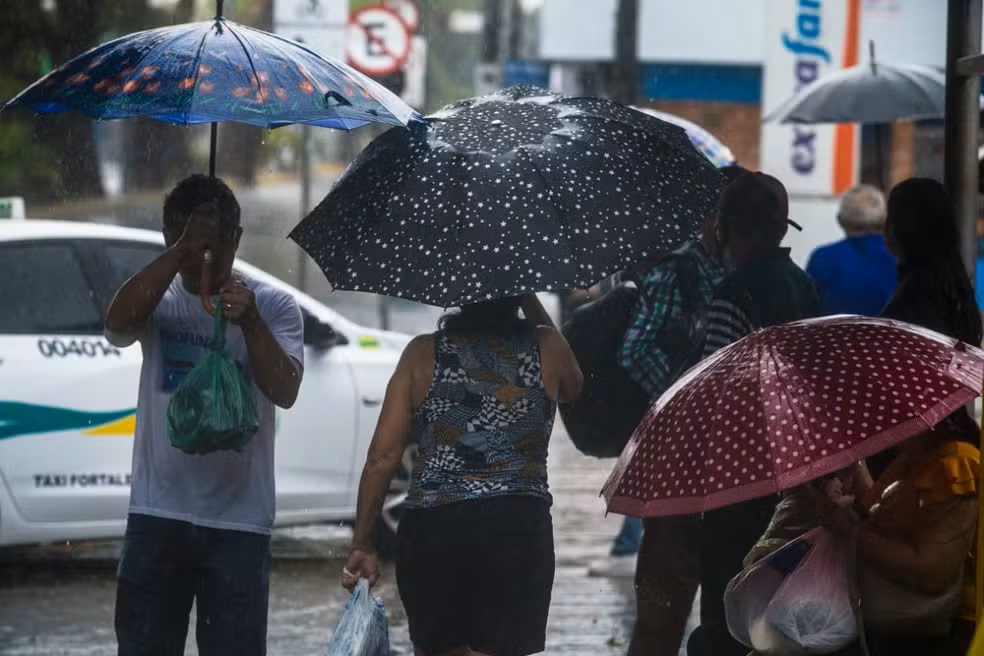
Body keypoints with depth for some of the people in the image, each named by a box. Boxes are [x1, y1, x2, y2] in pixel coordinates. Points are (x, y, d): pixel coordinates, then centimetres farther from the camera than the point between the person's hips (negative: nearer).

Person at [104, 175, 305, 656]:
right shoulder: (160, 301, 4)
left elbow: (284, 391, -11)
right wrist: (182, 250, -22)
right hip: (158, 514, 1)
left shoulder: (272, 307, 2)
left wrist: (249, 322, -26)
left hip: (238, 520, -1)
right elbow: (119, 322, -19)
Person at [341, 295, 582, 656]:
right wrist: (533, 305, 28)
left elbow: (383, 456, 0)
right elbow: (571, 387, 29)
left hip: (427, 532, 1)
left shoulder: (422, 353, 3)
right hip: (517, 528, -1)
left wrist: (362, 544, 6)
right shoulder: (544, 348, 3)